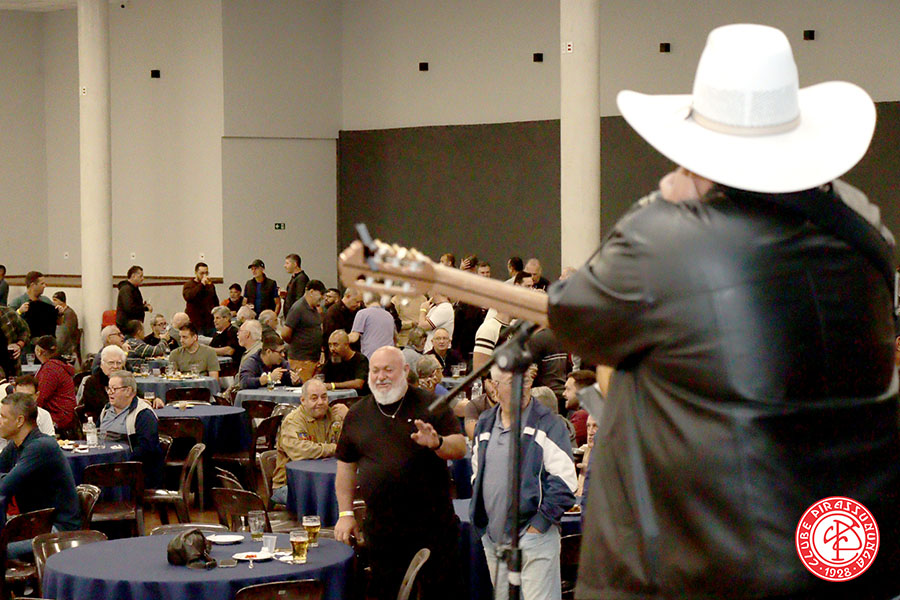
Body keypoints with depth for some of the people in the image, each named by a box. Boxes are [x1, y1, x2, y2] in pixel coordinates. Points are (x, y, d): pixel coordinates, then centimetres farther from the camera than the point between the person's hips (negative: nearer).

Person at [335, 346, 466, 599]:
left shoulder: (430, 405, 1)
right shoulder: (357, 414, 10)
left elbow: (461, 448, -6)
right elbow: (346, 466, 15)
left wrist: (437, 443, -27)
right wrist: (346, 514, 10)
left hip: (432, 524, -3)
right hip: (380, 529, 3)